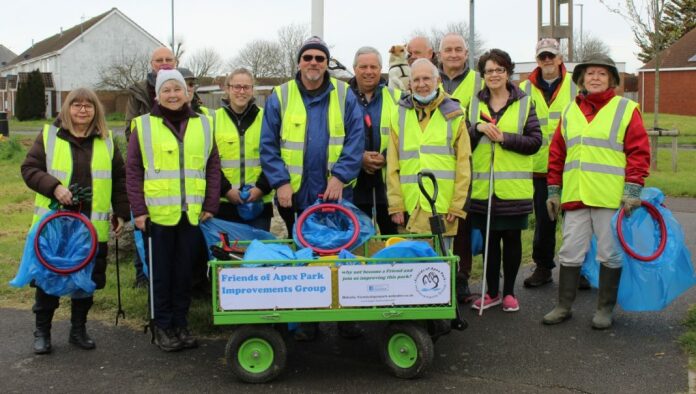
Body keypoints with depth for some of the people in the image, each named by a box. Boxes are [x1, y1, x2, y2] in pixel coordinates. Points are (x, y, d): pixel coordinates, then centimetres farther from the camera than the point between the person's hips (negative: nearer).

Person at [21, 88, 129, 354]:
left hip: (92, 225, 2)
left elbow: (119, 178, 10)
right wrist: (54, 186, -17)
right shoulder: (49, 135, 2)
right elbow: (29, 169, -1)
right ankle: (42, 331, 21)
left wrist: (121, 213, 5)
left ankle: (78, 329, 25)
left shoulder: (106, 140, 7)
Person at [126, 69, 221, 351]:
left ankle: (180, 323, 23)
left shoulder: (202, 124, 10)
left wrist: (211, 206, 3)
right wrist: (138, 209, -5)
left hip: (193, 213, 2)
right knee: (162, 272, 6)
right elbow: (133, 171, 2)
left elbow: (213, 167, 10)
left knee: (185, 271, 10)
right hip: (158, 213, -2)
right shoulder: (144, 126, 3)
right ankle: (162, 326, 18)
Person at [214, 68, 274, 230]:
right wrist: (225, 189, -10)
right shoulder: (214, 119, 5)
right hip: (224, 203, 0)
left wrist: (262, 188, -8)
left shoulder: (265, 118, 6)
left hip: (260, 202, 0)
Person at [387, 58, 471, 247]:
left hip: (443, 209, -1)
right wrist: (396, 205, 0)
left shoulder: (453, 114, 7)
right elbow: (392, 165, 8)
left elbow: (464, 164, 3)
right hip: (410, 209, 2)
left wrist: (458, 206, -4)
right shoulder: (400, 115, 11)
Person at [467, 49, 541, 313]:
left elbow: (535, 141, -4)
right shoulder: (475, 103, 11)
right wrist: (477, 128, -11)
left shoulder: (524, 103, 3)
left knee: (511, 239, 6)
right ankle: (492, 292, 20)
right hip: (483, 186, 2)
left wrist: (504, 138, -15)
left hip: (513, 187, -2)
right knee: (489, 239, 8)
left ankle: (509, 292, 19)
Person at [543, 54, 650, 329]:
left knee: (610, 254, 5)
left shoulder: (626, 109, 1)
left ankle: (605, 309, 19)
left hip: (611, 198, -4)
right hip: (575, 198, 4)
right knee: (570, 253, 8)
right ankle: (564, 306, 19)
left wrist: (633, 189, -13)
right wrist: (554, 190, 10)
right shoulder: (570, 111, 14)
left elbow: (639, 151, -5)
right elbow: (557, 153, 15)